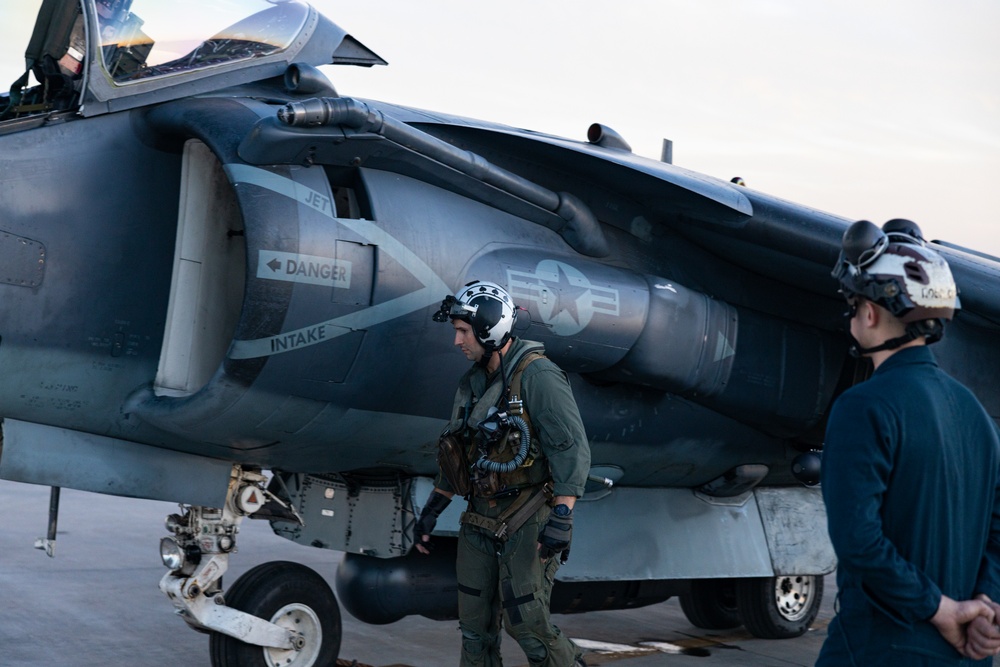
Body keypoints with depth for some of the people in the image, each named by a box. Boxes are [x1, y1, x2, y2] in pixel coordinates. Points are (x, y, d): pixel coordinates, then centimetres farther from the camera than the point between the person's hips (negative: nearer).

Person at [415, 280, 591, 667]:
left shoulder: (536, 376, -13)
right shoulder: (473, 384, 12)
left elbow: (571, 447, -20)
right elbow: (456, 455, 21)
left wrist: (562, 518, -26)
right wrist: (431, 511, 21)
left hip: (527, 522, -8)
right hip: (480, 519, 8)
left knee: (526, 623, -8)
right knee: (475, 624, 10)